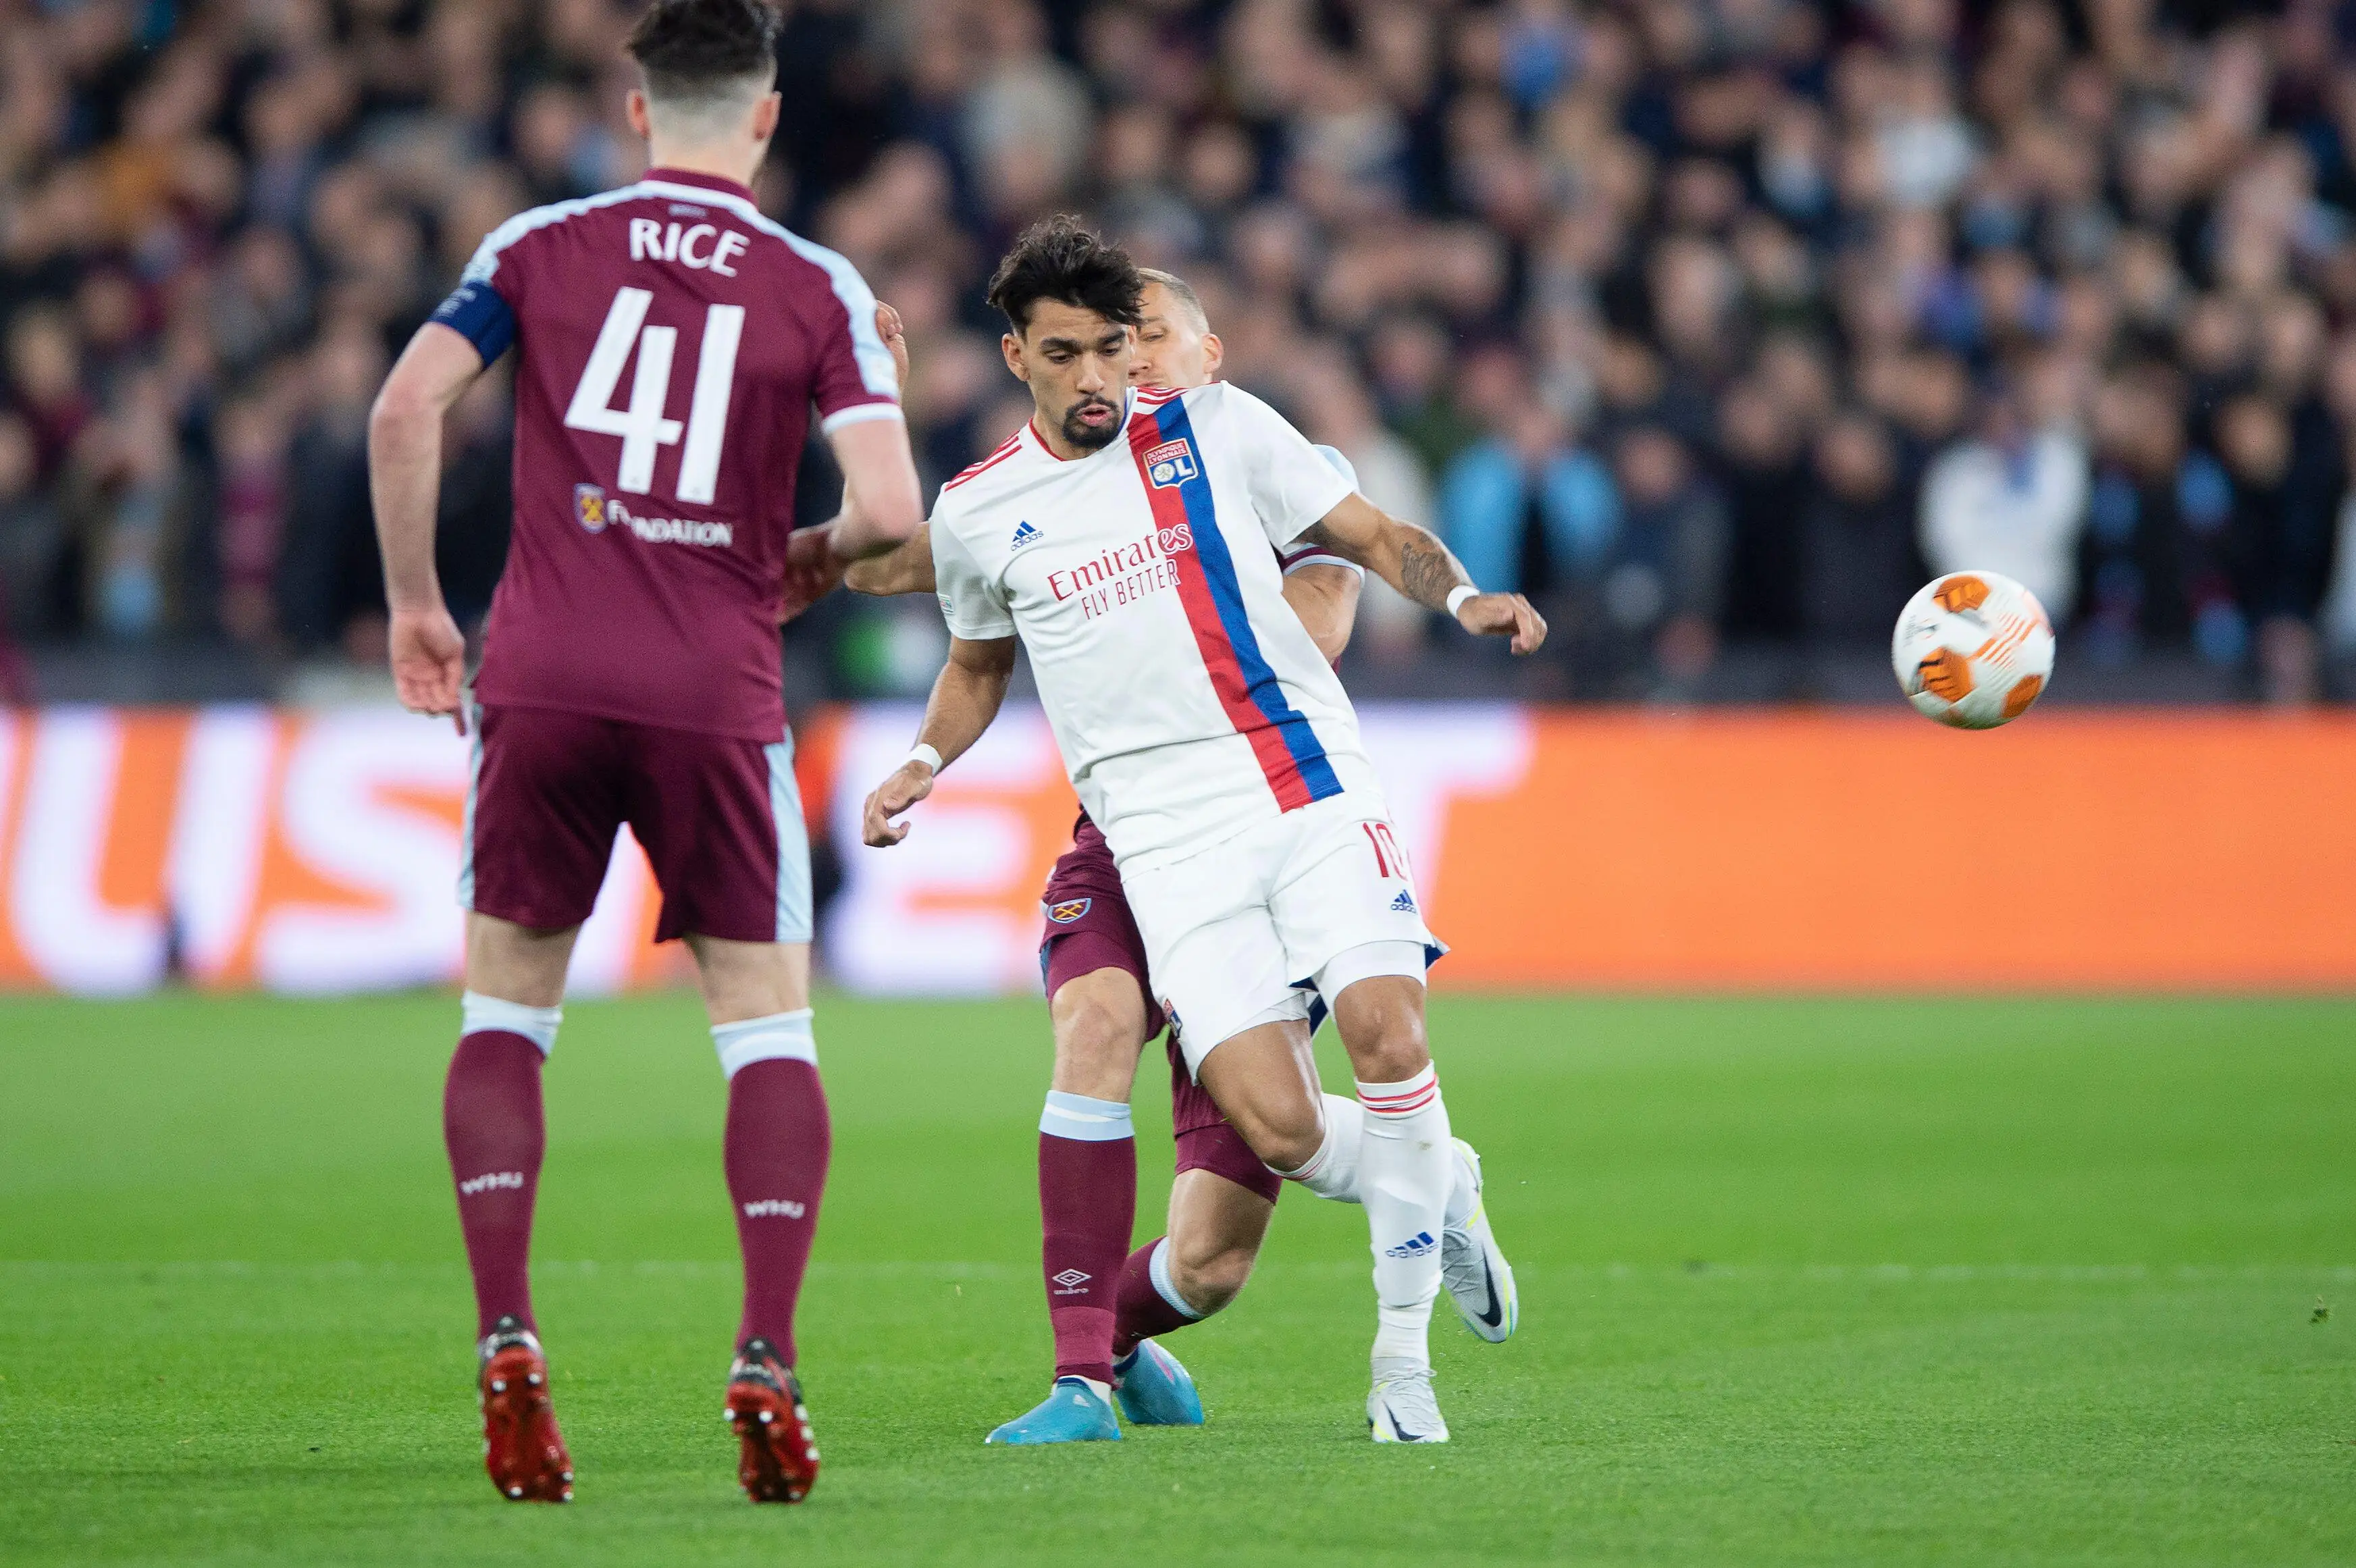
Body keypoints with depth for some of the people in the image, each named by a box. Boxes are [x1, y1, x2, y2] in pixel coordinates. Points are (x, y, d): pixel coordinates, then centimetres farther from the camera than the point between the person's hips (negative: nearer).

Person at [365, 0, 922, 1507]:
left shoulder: (538, 247, 6)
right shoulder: (820, 289, 3)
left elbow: (405, 408, -5)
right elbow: (891, 510, -7)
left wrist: (416, 603, 6)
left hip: (543, 681, 1)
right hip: (716, 698, -1)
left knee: (506, 1013, 13)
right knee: (770, 1028, 9)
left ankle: (507, 1342, -2)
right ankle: (768, 1365, -5)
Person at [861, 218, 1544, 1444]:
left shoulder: (1219, 429, 6)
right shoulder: (977, 513, 10)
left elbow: (1371, 538, 11)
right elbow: (979, 661, 28)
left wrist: (1461, 598, -8)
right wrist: (924, 763, 10)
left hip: (1312, 786, 0)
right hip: (1169, 838, 0)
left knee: (1387, 1035, -21)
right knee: (1276, 1131, -17)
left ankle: (1403, 1355, -4)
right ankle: (1430, 1193, 18)